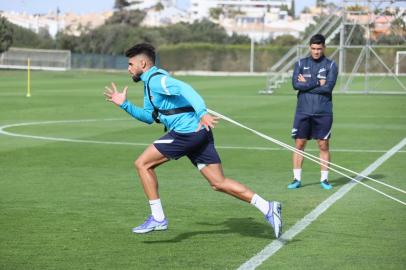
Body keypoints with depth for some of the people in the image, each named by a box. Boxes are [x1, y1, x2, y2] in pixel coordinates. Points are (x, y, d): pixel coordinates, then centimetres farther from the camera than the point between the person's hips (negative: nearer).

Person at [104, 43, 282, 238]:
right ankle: (267, 208, 1)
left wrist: (202, 113, -40)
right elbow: (149, 117, 31)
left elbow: (184, 89, -27)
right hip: (198, 134, 10)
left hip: (186, 132, -10)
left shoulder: (156, 79, -9)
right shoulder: (149, 84, 23)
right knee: (219, 183, 6)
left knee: (142, 164, 0)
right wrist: (124, 105, 23)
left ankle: (157, 218, 2)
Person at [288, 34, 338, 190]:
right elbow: (295, 84, -8)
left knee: (323, 145, 2)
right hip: (303, 112, 1)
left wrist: (306, 84, -8)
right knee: (299, 144, 2)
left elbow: (328, 87, -12)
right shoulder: (301, 64, 8)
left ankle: (324, 179, 11)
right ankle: (297, 179, 8)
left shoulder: (330, 65, 2)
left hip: (323, 113, -1)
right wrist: (317, 83, -11)